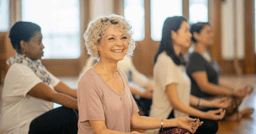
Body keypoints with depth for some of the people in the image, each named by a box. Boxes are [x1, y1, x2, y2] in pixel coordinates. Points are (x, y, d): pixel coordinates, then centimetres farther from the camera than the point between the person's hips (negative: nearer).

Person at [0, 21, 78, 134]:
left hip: (40, 125, 9)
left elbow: (69, 91, 10)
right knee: (68, 114, -26)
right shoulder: (18, 71, -15)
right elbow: (51, 96, -27)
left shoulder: (37, 68, 15)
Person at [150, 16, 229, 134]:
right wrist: (204, 115, -21)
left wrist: (210, 103, 11)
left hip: (178, 116, 9)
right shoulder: (165, 61, -15)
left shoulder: (177, 59, 17)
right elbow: (175, 102, -19)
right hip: (166, 119, -9)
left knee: (212, 124, -13)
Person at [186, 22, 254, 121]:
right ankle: (226, 116, -1)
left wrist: (235, 89, 6)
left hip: (212, 97, 10)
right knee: (232, 101, -26)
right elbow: (204, 86, -24)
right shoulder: (195, 57, -17)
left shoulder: (207, 54, 15)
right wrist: (231, 93, -23)